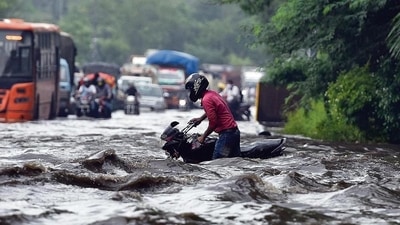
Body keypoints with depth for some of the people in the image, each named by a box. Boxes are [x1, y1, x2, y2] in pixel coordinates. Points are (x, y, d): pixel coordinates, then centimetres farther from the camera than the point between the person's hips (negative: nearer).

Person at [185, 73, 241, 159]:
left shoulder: (206, 100, -17)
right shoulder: (212, 93, 11)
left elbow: (213, 123, -19)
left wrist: (203, 137, -7)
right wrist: (200, 119, 34)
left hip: (226, 134, -10)